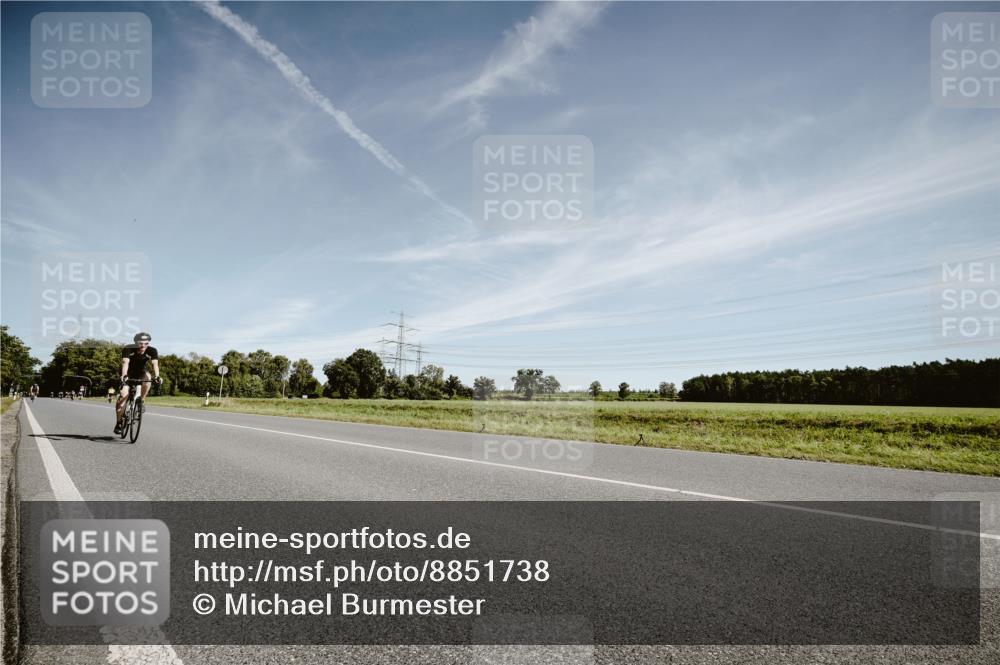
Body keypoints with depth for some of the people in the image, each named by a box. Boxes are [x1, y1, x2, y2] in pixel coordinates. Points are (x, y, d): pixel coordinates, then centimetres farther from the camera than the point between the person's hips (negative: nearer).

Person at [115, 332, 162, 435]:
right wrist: (124, 376, -56)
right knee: (123, 395, -15)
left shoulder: (152, 351, -22)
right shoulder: (128, 349, -25)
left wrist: (157, 376, -52)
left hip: (141, 373, 1)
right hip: (129, 374, -1)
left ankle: (140, 401, -13)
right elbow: (125, 362, -39)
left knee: (147, 377, -34)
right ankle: (118, 423, 0)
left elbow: (155, 364, -34)